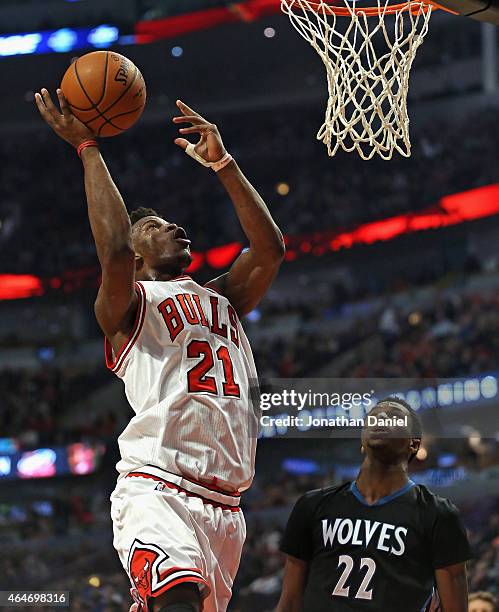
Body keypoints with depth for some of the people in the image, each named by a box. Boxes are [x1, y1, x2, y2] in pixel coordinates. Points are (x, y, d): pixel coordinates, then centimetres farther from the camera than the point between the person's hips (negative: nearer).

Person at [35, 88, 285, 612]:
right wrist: (87, 148, -5)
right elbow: (114, 247, -14)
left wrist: (222, 164, 13)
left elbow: (270, 249, 13)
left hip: (223, 505, 7)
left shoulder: (222, 299, 26)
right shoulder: (127, 305, 7)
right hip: (156, 491, -7)